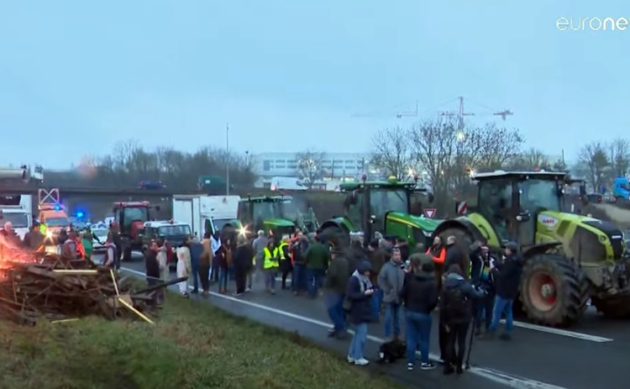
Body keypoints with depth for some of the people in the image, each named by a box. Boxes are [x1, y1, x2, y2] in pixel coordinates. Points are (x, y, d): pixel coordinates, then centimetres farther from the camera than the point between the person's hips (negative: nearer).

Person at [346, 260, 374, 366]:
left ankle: (352, 355, 24)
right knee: (362, 333, -7)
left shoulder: (365, 279, 10)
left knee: (358, 333, 15)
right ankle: (358, 357, 2)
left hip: (364, 310, 9)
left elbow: (369, 289, 23)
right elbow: (350, 295, -21)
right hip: (357, 311, -9)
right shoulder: (354, 279, -17)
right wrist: (364, 294, -23)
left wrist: (371, 291, -1)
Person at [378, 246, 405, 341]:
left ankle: (397, 334, 27)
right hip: (389, 296, -2)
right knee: (389, 317, 4)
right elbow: (381, 279, -8)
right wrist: (386, 290, -11)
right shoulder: (387, 266, -11)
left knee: (397, 317, 15)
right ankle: (389, 336, 14)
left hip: (399, 296, 2)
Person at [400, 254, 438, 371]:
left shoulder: (410, 278, 0)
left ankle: (410, 362, 12)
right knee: (424, 339, 8)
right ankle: (424, 362, 17)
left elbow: (403, 293, 2)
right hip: (423, 313, -4)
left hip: (410, 312, 4)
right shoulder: (432, 281, -14)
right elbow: (433, 300, -18)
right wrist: (428, 308, 3)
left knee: (411, 338, 9)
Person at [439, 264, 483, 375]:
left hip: (450, 319, 2)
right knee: (461, 342, 10)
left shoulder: (445, 286, -5)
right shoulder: (464, 285, -12)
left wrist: (444, 321, -1)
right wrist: (481, 292, 23)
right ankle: (459, 367, 13)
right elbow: (477, 295, 0)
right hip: (463, 318, -2)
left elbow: (442, 306, -7)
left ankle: (447, 366, 11)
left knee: (450, 342, 12)